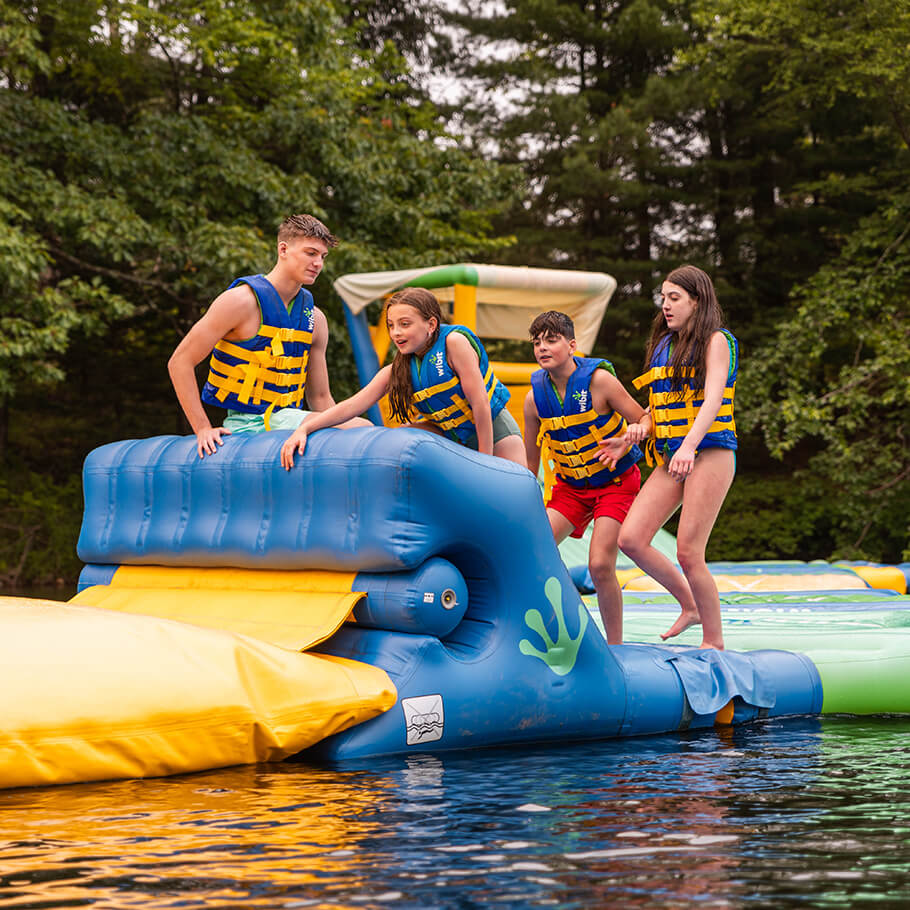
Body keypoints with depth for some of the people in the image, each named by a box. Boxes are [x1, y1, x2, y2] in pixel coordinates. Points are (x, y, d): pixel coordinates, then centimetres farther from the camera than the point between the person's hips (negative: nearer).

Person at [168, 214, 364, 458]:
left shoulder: (315, 319, 13)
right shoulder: (242, 301, -7)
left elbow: (320, 397, 19)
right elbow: (180, 362, -7)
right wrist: (203, 429, -12)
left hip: (284, 418, 7)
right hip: (245, 424, -7)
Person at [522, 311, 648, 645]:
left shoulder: (599, 379, -19)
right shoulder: (535, 397, -7)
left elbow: (645, 418, -11)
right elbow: (530, 461, 4)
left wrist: (636, 430, -35)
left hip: (616, 482, -4)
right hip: (571, 485, 4)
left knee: (600, 565, -15)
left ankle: (614, 646, 2)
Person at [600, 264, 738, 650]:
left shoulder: (715, 341, -3)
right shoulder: (664, 344, 18)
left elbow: (713, 399, -17)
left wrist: (688, 445, -32)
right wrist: (627, 439, 10)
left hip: (708, 453, -7)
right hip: (670, 459, 7)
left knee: (688, 553, -11)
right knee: (631, 538, -6)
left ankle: (714, 641, 4)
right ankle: (690, 606, 13)